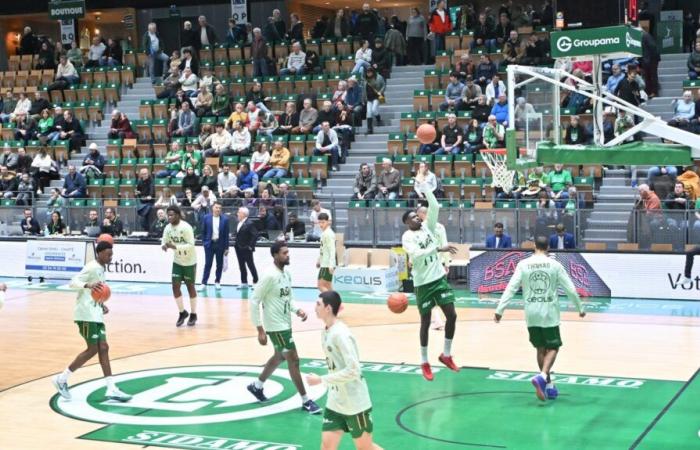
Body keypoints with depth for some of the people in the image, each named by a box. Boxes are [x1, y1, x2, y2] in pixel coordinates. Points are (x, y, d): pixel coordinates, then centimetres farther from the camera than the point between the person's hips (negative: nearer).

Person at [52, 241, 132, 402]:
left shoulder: (101, 268, 15)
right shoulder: (92, 267, -13)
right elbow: (73, 282, -24)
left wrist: (102, 305, 15)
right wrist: (88, 285, -41)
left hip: (95, 314, 9)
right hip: (86, 314, -9)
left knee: (103, 348, 4)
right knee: (93, 349, -8)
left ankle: (111, 390, 2)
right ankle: (61, 379, 3)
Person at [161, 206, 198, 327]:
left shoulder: (186, 227, -24)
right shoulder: (168, 228, -5)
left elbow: (191, 245, -27)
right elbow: (164, 241, 3)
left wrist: (175, 247, -37)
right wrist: (164, 246, -21)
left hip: (189, 262, -5)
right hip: (177, 261, 5)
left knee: (190, 287, 4)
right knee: (175, 287, -1)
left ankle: (193, 315, 19)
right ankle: (182, 312, 17)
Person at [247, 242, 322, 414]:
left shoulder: (287, 273, 6)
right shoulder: (270, 276, -21)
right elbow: (254, 301, -19)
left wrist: (297, 310, -4)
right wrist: (260, 329, -19)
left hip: (286, 324, 9)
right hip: (276, 326, -9)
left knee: (279, 357, 22)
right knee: (293, 360, -6)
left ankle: (257, 386, 41)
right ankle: (305, 401, 1)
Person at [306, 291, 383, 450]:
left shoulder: (341, 334, -22)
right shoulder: (325, 332, 6)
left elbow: (353, 370, -27)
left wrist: (321, 380, -25)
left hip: (355, 403, -8)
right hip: (335, 402, 8)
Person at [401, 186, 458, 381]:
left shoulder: (427, 226, 7)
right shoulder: (407, 237, -10)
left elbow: (435, 207, -4)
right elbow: (417, 254, -28)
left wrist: (424, 187, -8)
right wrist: (439, 248, -35)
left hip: (439, 278, 5)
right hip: (423, 283, -5)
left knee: (452, 315, 1)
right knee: (425, 322, 3)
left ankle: (446, 355, 19)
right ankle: (424, 362, 16)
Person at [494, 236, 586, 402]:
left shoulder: (523, 264, -1)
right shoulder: (555, 265, -4)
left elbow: (511, 288, -6)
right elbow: (570, 289, -1)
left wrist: (499, 310, -3)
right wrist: (580, 308, 13)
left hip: (532, 313, 2)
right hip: (549, 313, -2)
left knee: (541, 348, 15)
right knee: (552, 348, 6)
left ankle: (549, 385, 18)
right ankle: (542, 377, -19)